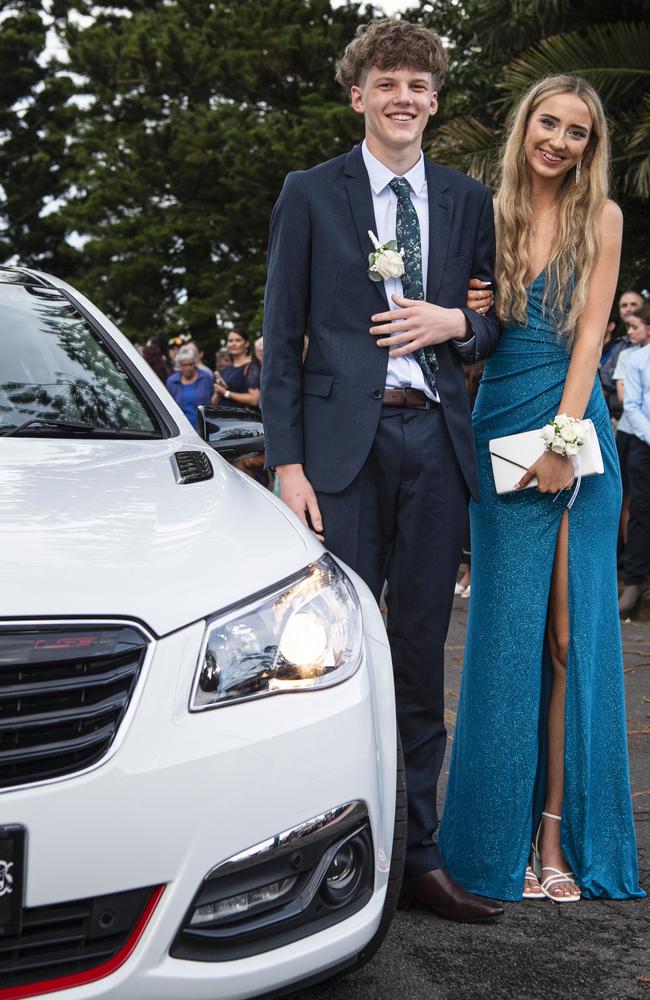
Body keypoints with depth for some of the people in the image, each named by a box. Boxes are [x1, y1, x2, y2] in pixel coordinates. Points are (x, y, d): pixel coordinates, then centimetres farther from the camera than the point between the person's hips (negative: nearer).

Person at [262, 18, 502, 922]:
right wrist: (287, 462, -7)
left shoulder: (468, 200, 15)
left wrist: (457, 323, -5)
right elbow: (282, 339, 2)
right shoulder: (310, 194, 6)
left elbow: (496, 322, 19)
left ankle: (418, 858, 16)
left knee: (421, 658, 7)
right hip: (345, 441, -3)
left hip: (436, 441, 3)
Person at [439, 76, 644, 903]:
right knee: (508, 634, 2)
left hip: (576, 434, -1)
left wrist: (564, 434, -13)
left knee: (571, 638, -1)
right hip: (502, 430, 1)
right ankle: (506, 838, 10)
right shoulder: (491, 214, 9)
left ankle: (559, 836, 5)